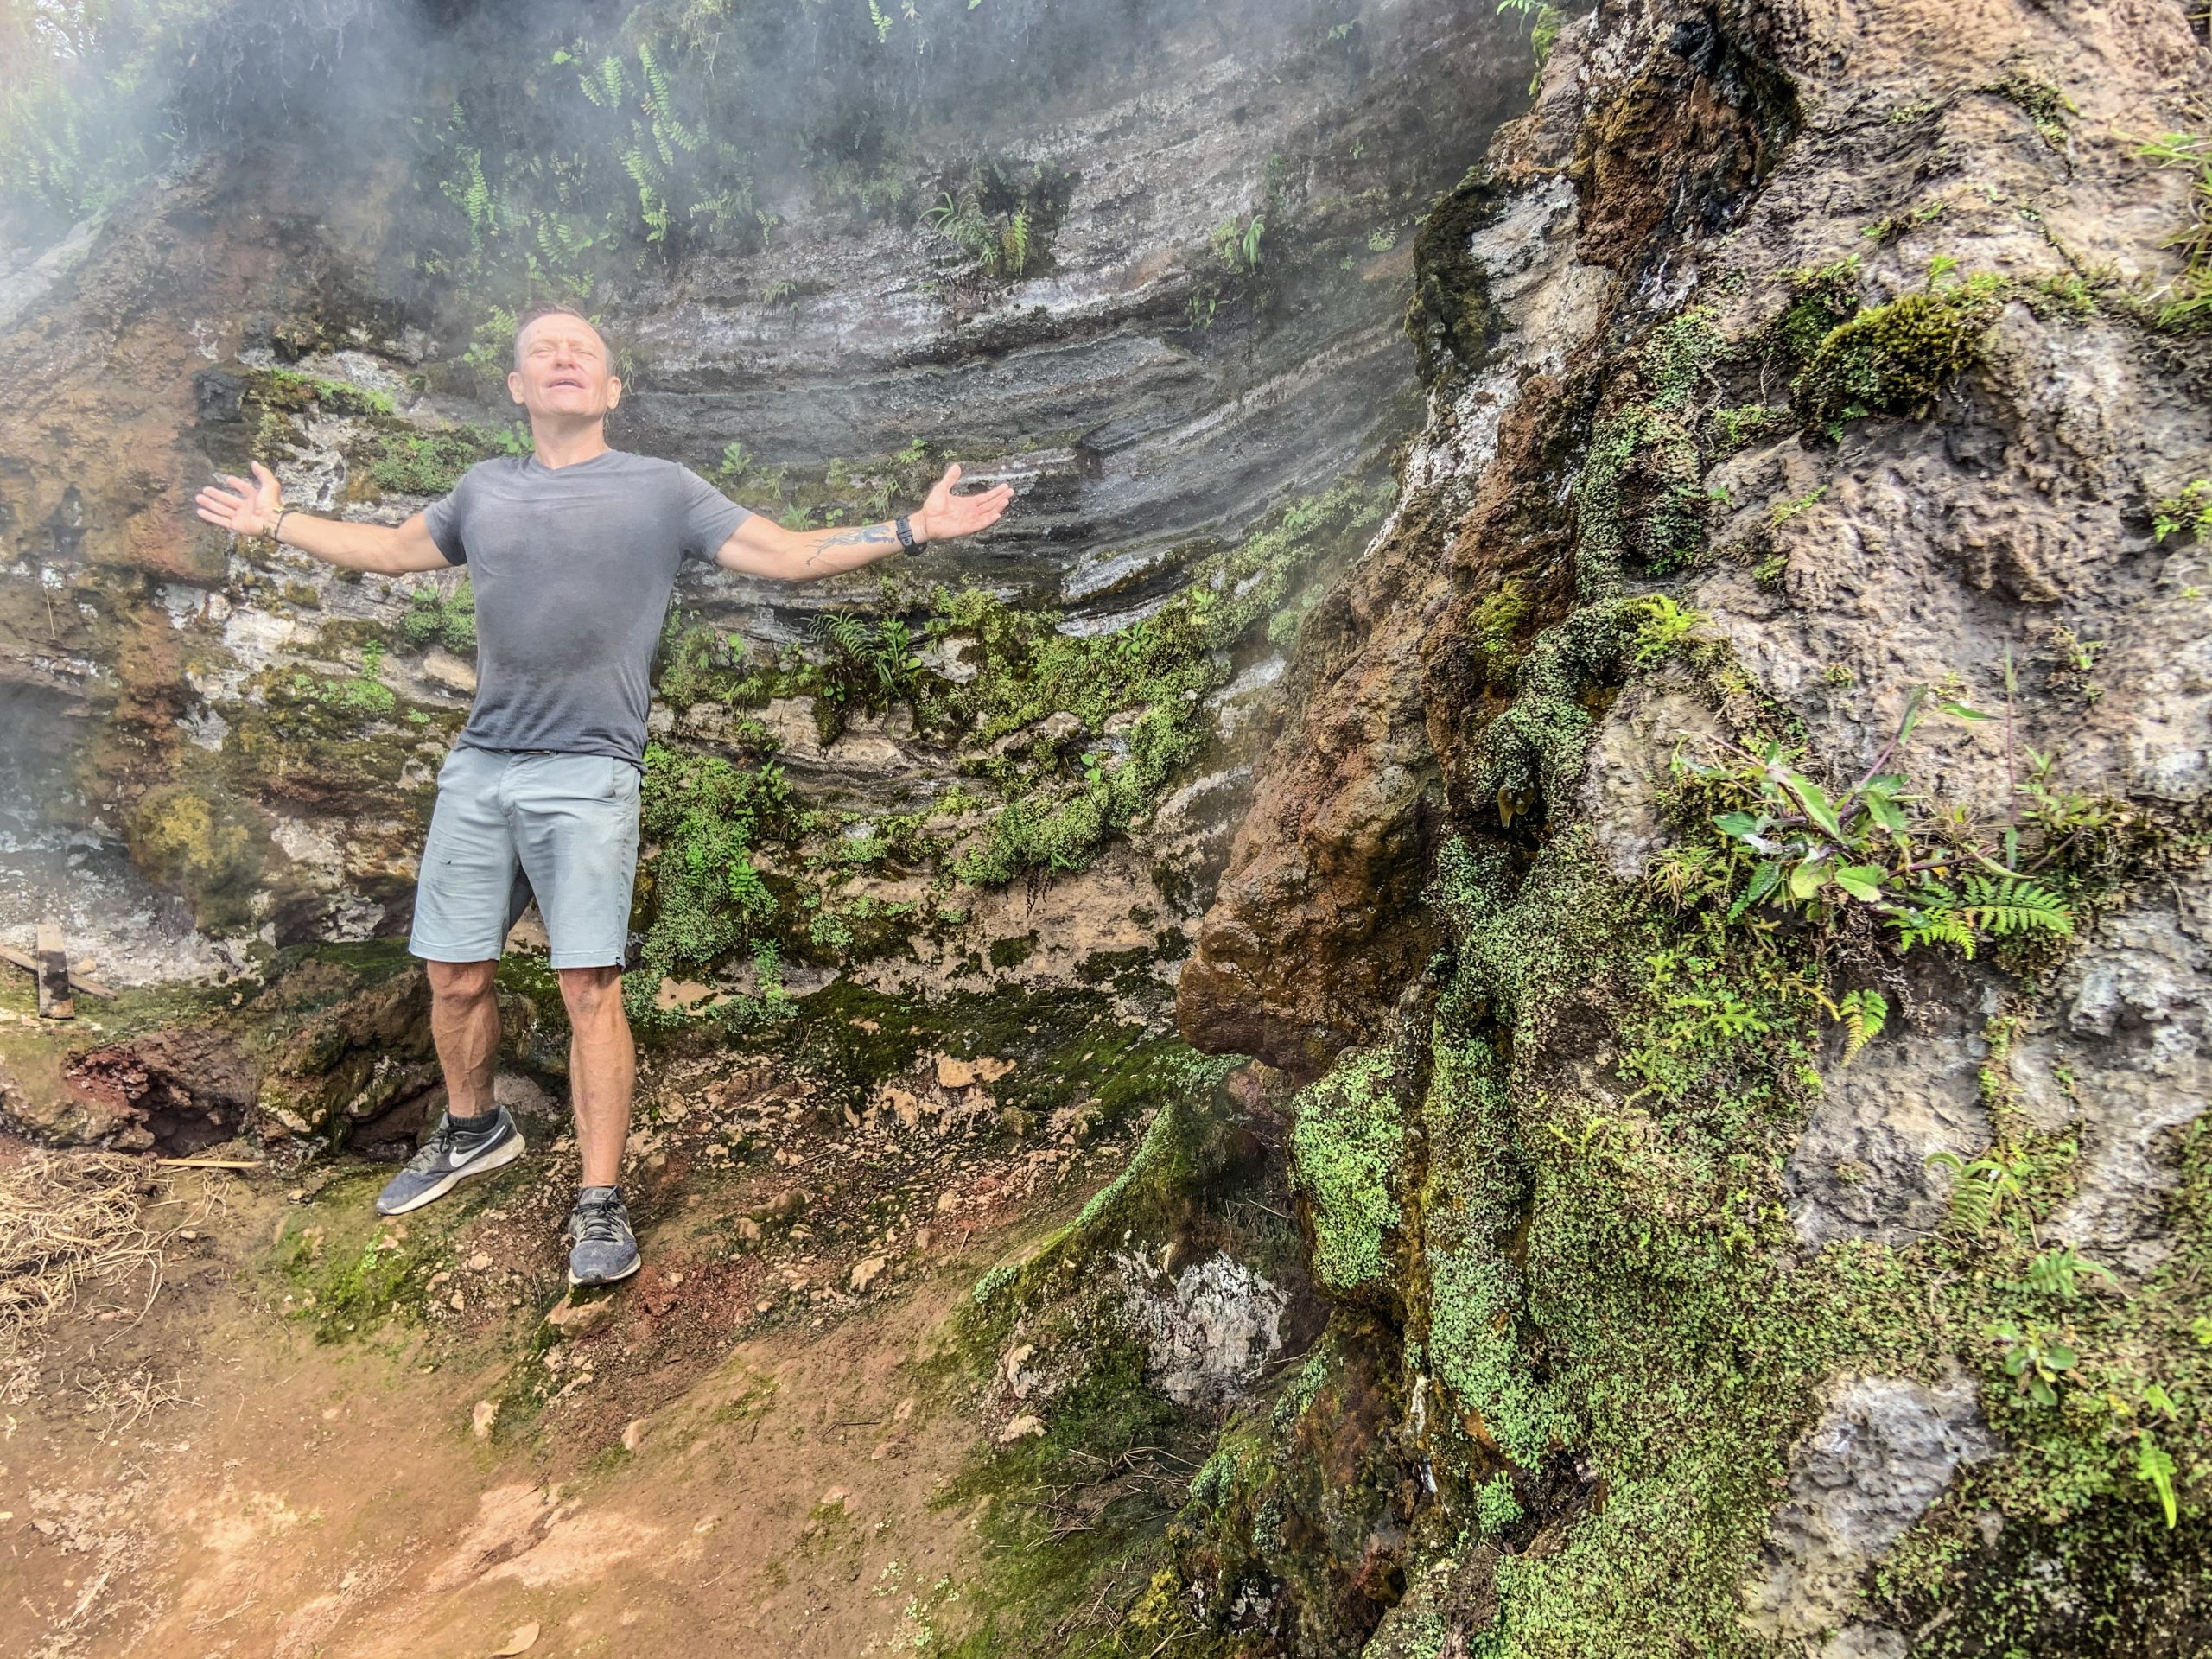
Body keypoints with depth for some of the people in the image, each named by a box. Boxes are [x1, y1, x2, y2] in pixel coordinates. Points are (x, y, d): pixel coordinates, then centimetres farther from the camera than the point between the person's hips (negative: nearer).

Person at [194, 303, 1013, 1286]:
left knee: (590, 989, -10)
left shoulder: (664, 491, 4)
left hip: (588, 776, -4)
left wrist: (910, 531, -9)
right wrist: (277, 525, 38)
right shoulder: (484, 490, 16)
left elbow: (786, 554, 0)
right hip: (478, 769, 4)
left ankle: (601, 1208, 0)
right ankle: (472, 1133, 37)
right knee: (454, 978, 10)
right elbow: (394, 550, 32)